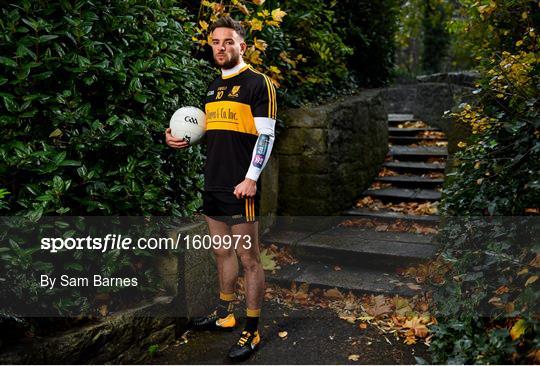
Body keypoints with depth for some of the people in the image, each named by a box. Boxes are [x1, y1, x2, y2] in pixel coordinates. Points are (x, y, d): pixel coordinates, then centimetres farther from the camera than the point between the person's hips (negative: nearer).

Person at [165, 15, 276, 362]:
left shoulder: (258, 83, -6)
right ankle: (225, 313, 34)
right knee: (222, 253, 18)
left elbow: (266, 135, -12)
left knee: (248, 259, 0)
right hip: (213, 186, 8)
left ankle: (252, 331, 11)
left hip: (240, 189, -8)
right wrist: (184, 140, 7)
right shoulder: (214, 86, 17)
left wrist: (251, 178, -20)